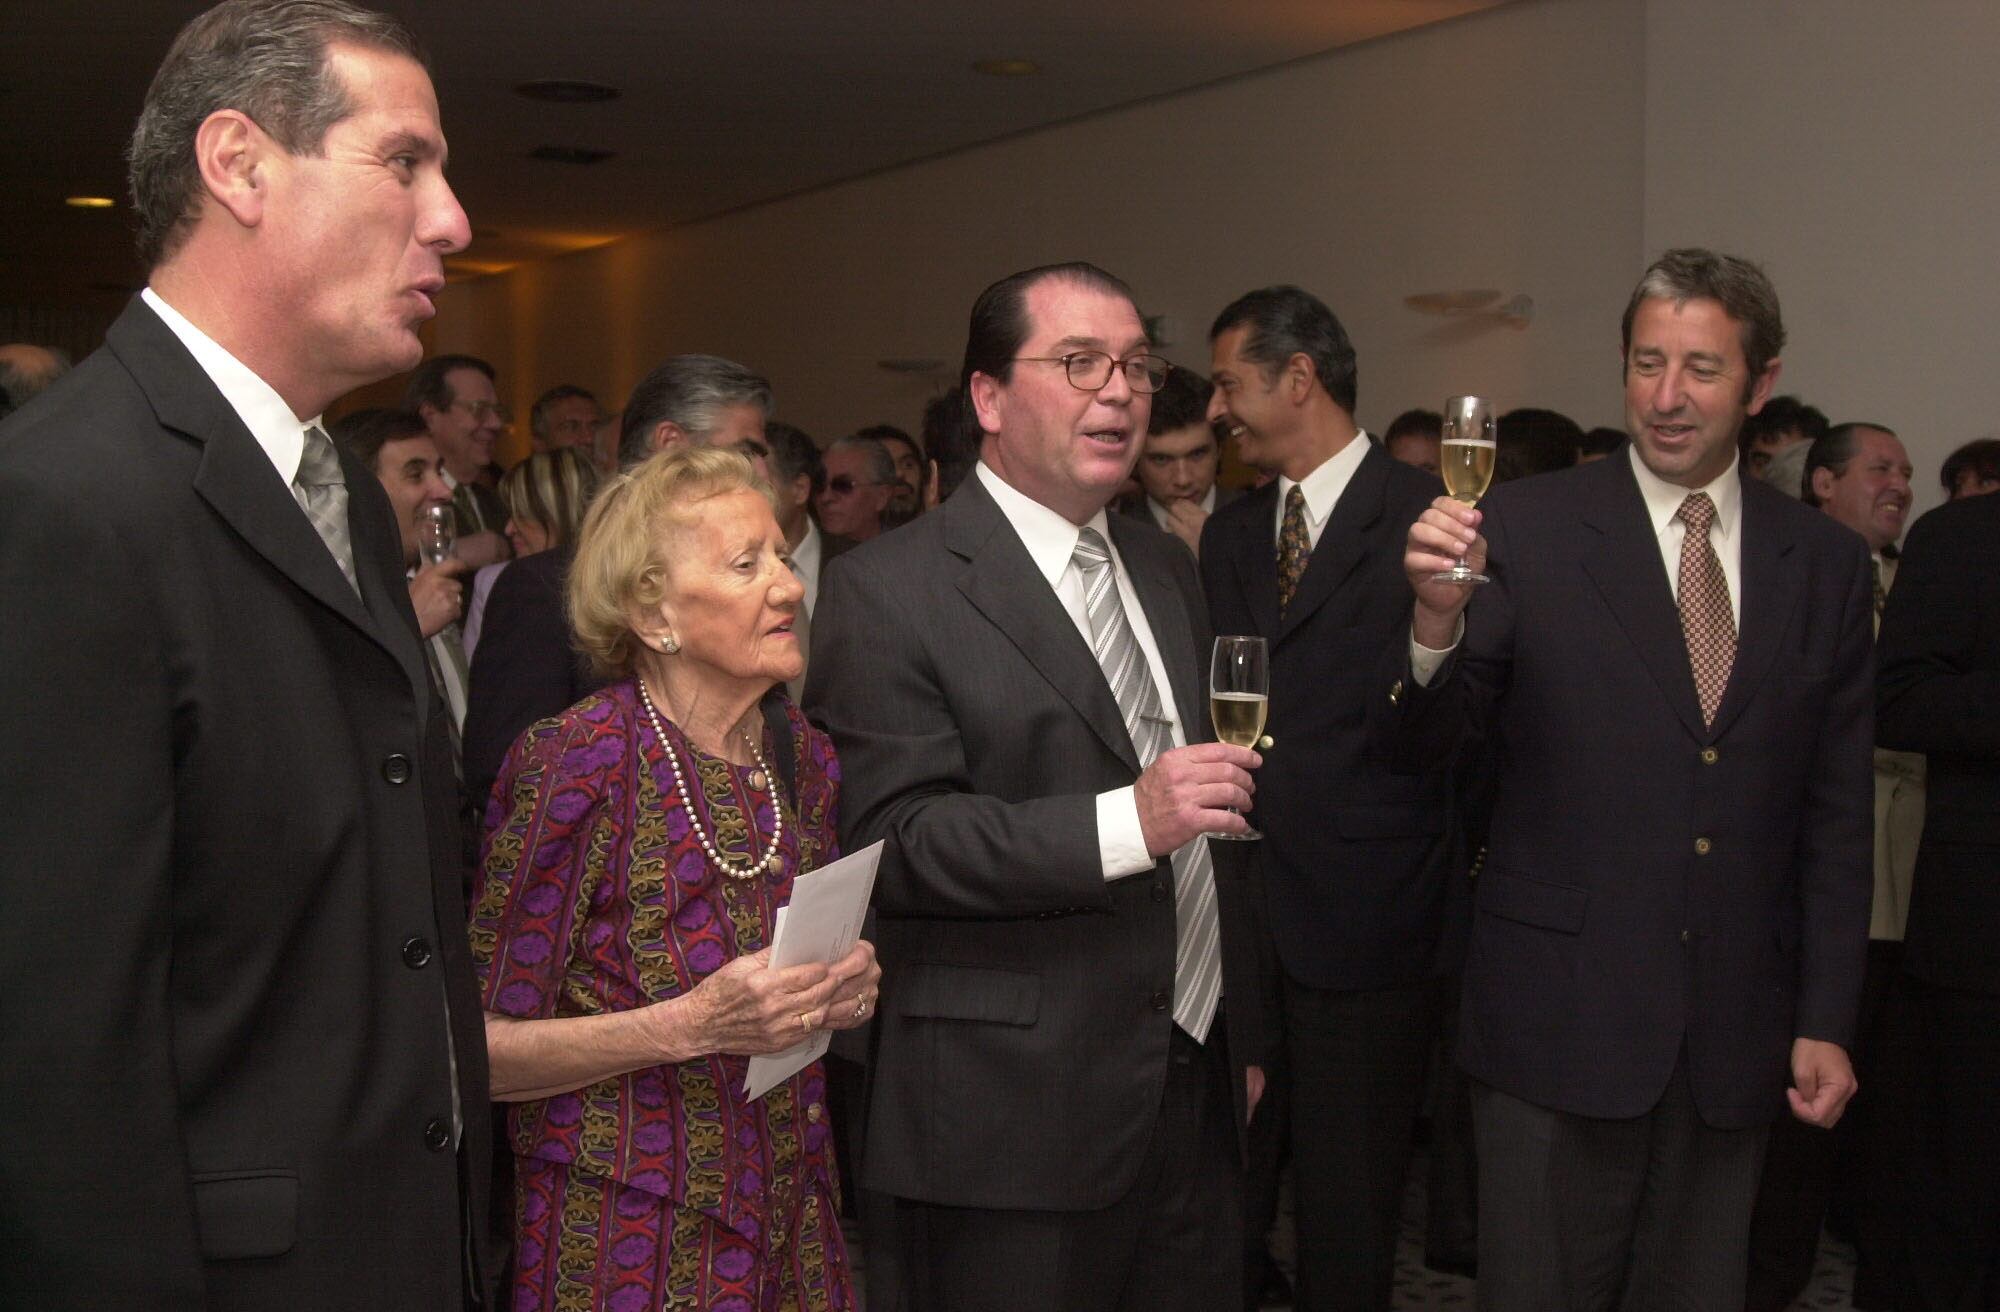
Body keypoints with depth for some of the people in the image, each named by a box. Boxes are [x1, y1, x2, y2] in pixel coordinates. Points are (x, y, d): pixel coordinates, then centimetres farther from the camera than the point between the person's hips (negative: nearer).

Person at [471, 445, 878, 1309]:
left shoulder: (806, 758, 2)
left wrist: (845, 991, -3)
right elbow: (482, 1048, -15)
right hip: (629, 1242, -6)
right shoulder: (574, 767, -17)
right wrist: (691, 1025, -25)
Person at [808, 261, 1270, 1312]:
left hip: (1197, 1096, 7)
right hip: (1022, 1125, -6)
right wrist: (1123, 823, -26)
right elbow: (889, 834, -17)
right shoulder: (889, 590, -9)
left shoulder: (1165, 569, 14)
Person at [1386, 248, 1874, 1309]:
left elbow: (1836, 815, 8)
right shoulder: (1527, 530, -5)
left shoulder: (1827, 565, 5)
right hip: (1560, 1014, -3)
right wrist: (1438, 621, -29)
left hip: (1738, 1030, 3)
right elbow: (1414, 746, -9)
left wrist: (1827, 1020, 5)